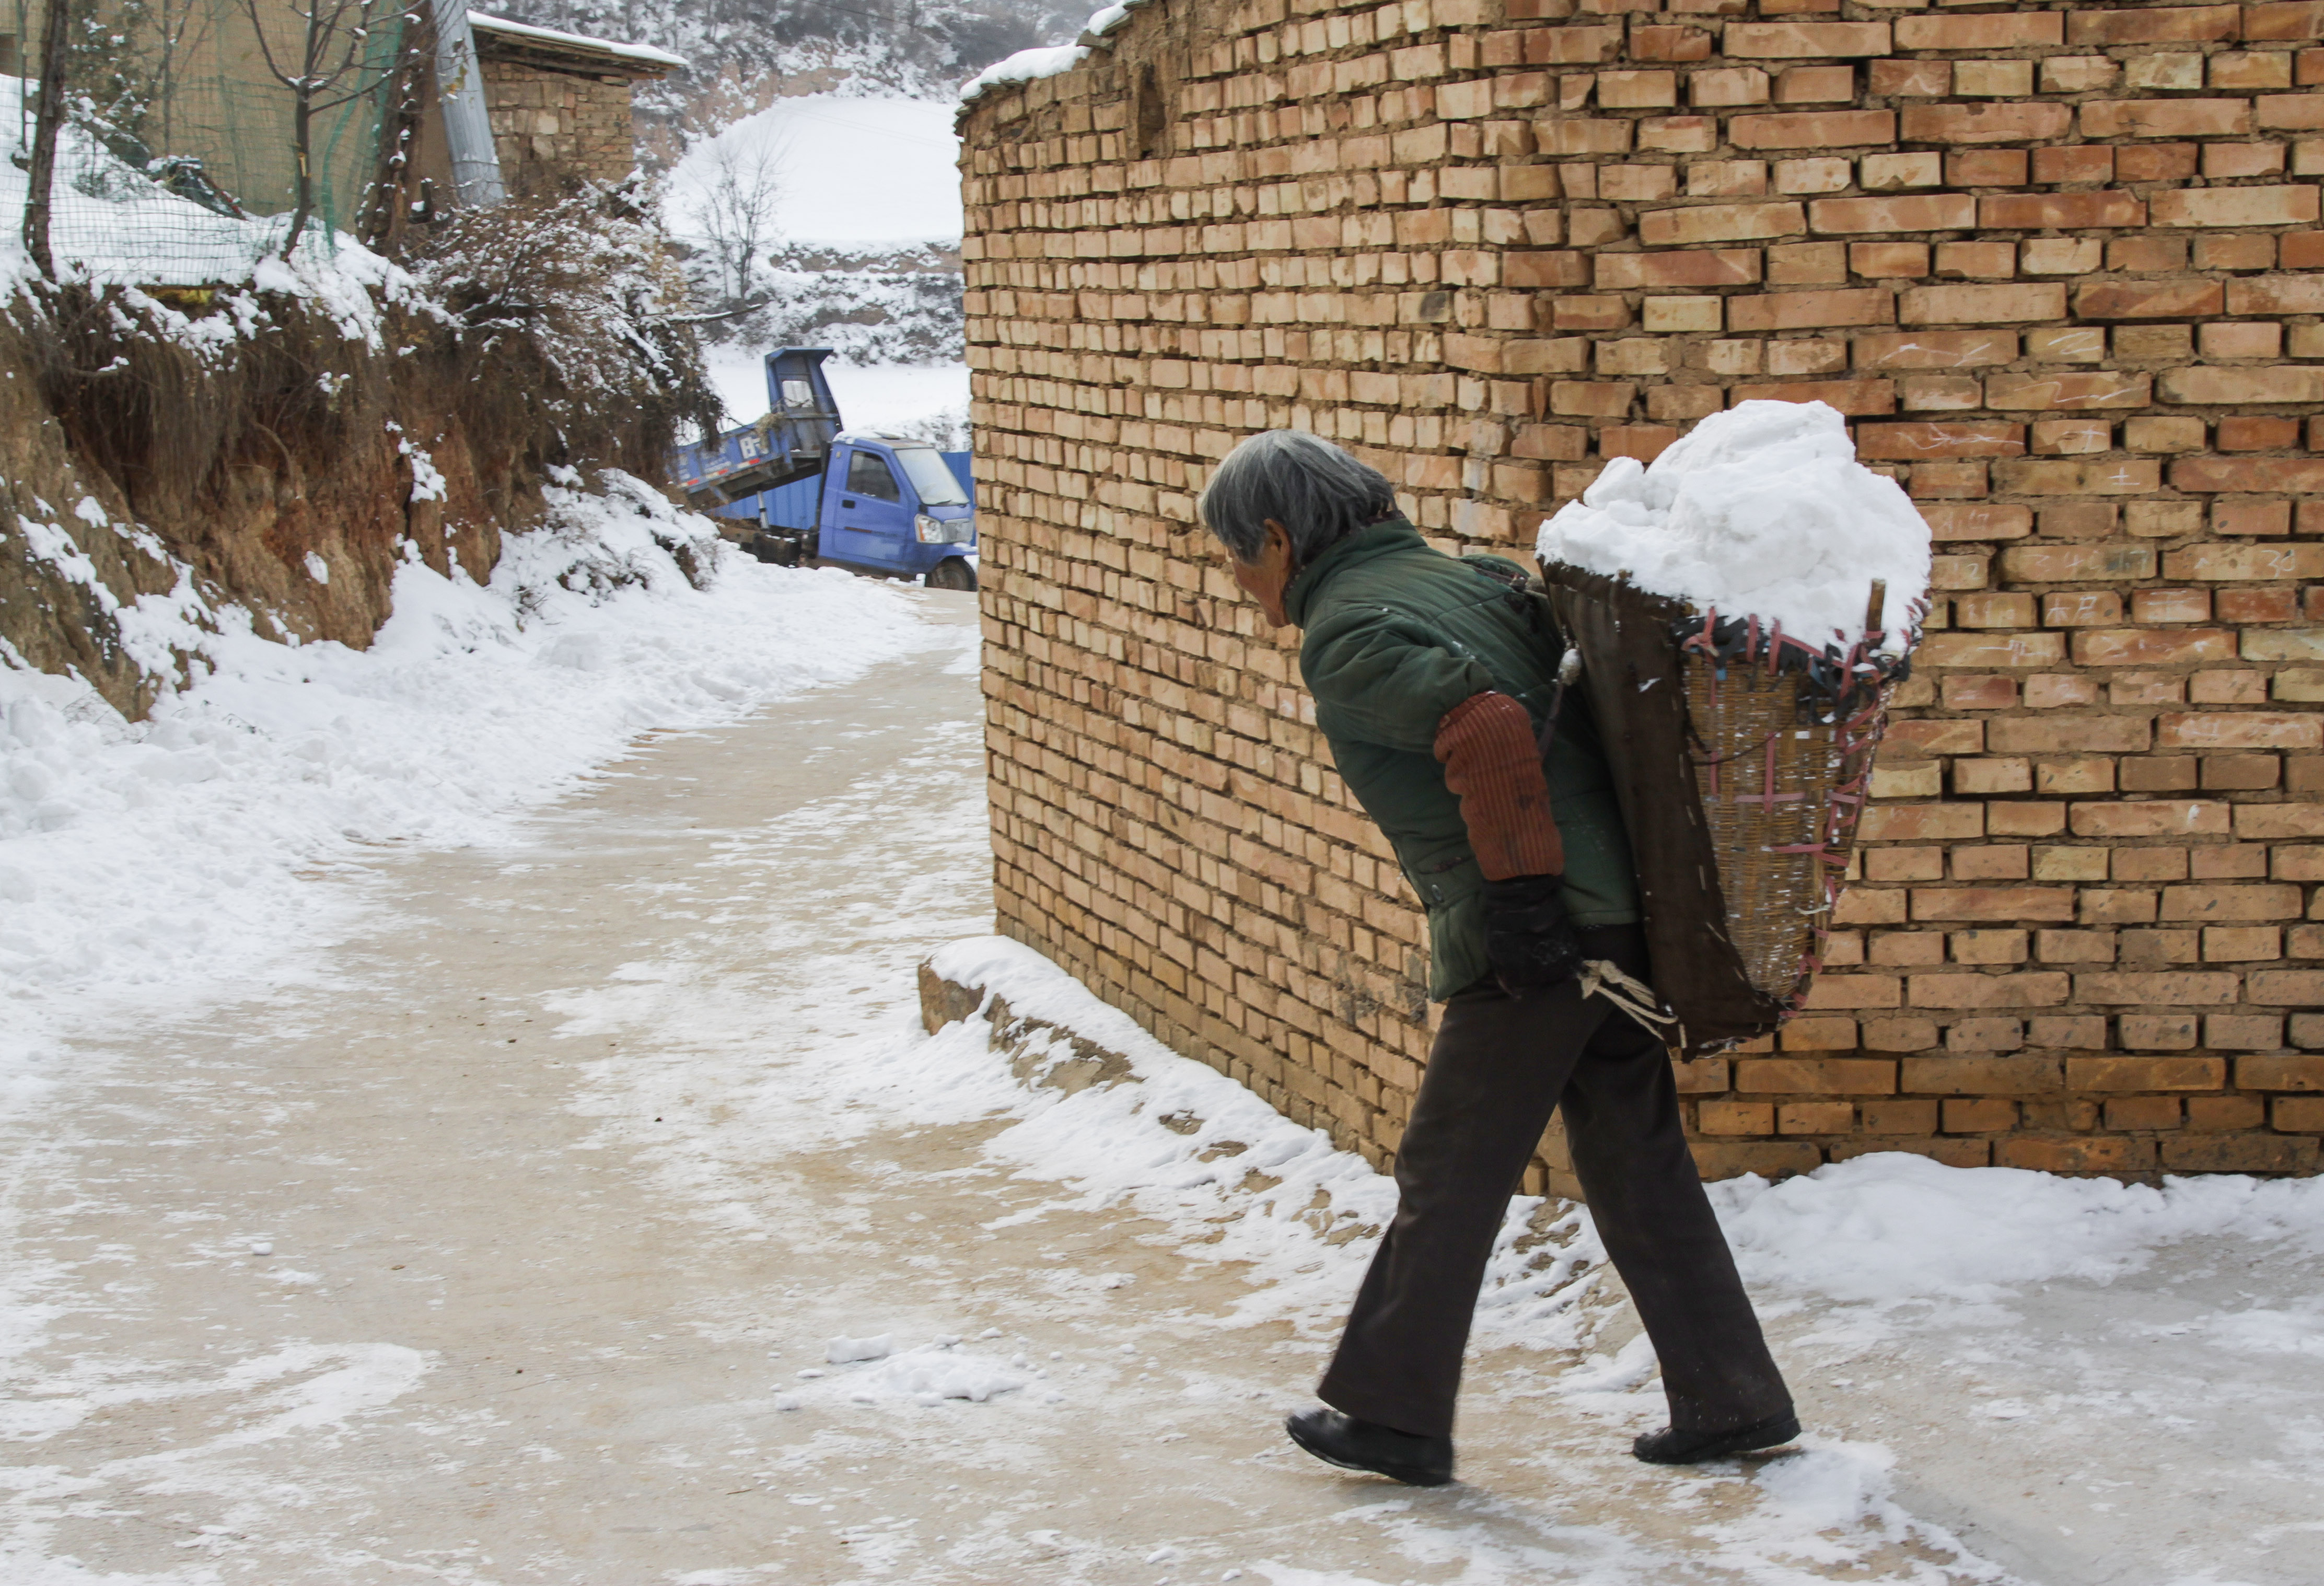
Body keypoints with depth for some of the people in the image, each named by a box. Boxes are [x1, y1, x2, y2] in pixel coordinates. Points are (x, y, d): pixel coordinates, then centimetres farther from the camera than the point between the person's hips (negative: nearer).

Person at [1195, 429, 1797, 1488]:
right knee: (1638, 1170, 15)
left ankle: (1392, 1414, 15)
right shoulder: (1463, 577, 15)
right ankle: (1733, 1404, 19)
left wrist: (1520, 896, -21)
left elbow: (1486, 731, -24)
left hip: (1533, 947, -8)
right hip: (1617, 919, 8)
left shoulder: (1345, 635, -10)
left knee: (1447, 1179, 5)